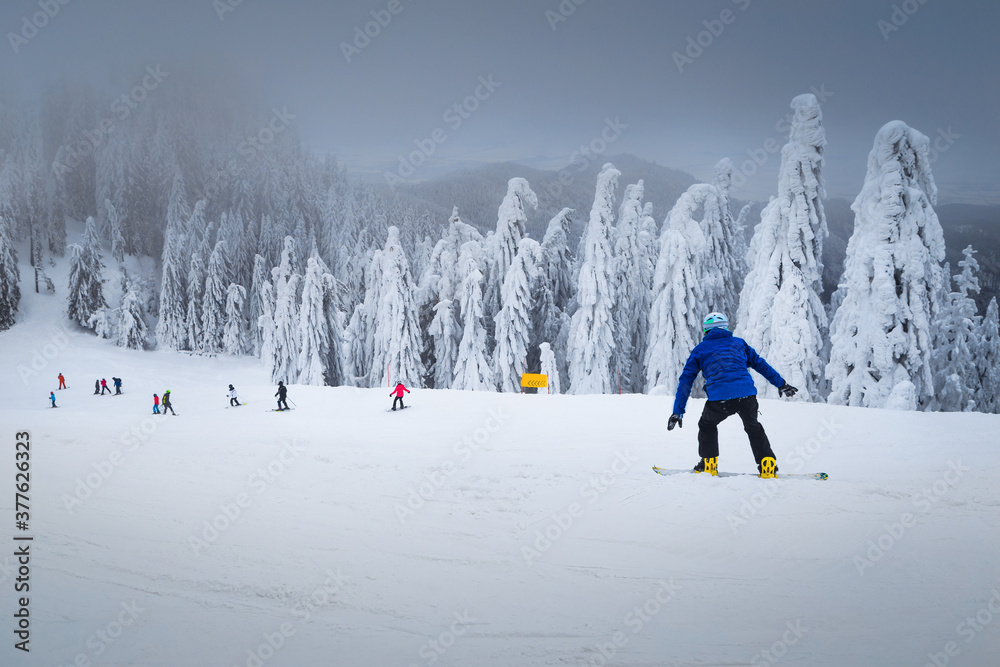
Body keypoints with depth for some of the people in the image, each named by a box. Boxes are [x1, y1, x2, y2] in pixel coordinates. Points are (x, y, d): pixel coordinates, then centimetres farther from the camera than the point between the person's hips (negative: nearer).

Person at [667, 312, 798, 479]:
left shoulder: (700, 349, 20)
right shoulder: (738, 343, 24)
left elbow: (686, 380, 17)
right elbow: (760, 364, 29)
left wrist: (678, 411, 17)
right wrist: (781, 384, 38)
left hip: (719, 398, -2)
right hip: (747, 394, 2)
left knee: (707, 426, 27)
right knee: (753, 428, 27)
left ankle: (708, 465, 22)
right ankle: (767, 464, 20)